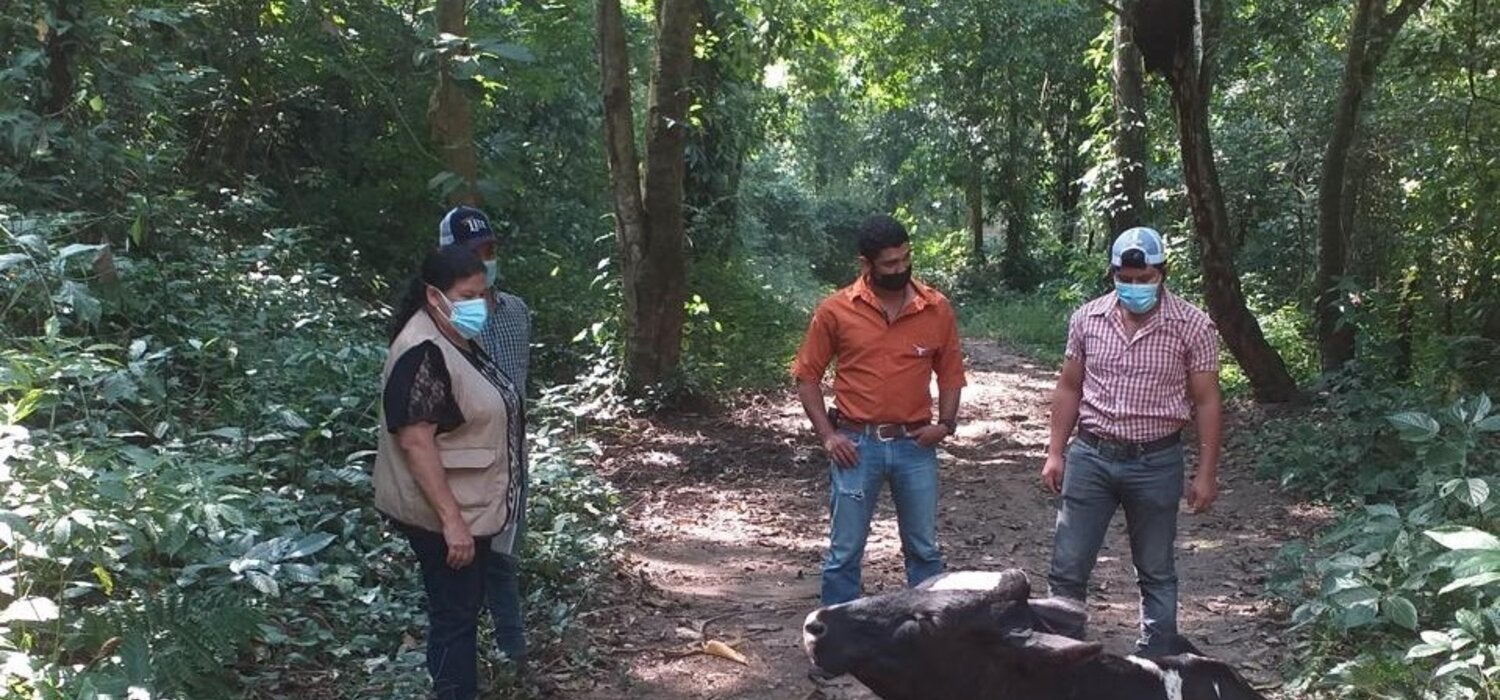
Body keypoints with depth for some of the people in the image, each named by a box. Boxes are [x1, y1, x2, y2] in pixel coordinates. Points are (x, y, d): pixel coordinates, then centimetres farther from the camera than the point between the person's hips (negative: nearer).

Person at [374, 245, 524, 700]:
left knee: (465, 608, 20)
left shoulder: (457, 341, 8)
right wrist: (451, 519, -28)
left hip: (469, 507, 10)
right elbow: (415, 441, -27)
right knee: (454, 614, 1)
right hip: (442, 514, -10)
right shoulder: (422, 354, -23)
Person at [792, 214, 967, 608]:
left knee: (924, 550, 12)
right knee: (844, 553, 5)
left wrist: (946, 423, -3)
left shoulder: (937, 310, 0)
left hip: (915, 445, 2)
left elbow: (950, 371, 11)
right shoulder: (835, 311, -5)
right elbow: (807, 376, 2)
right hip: (857, 445, -2)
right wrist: (827, 435, -7)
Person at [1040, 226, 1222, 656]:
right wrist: (1055, 453, 5)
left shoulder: (1192, 326, -7)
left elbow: (1205, 402, -3)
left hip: (1156, 463, -2)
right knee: (1067, 568, 3)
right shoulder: (1088, 319, 0)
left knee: (1157, 573, 12)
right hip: (1090, 458, 2)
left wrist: (1206, 474, -5)